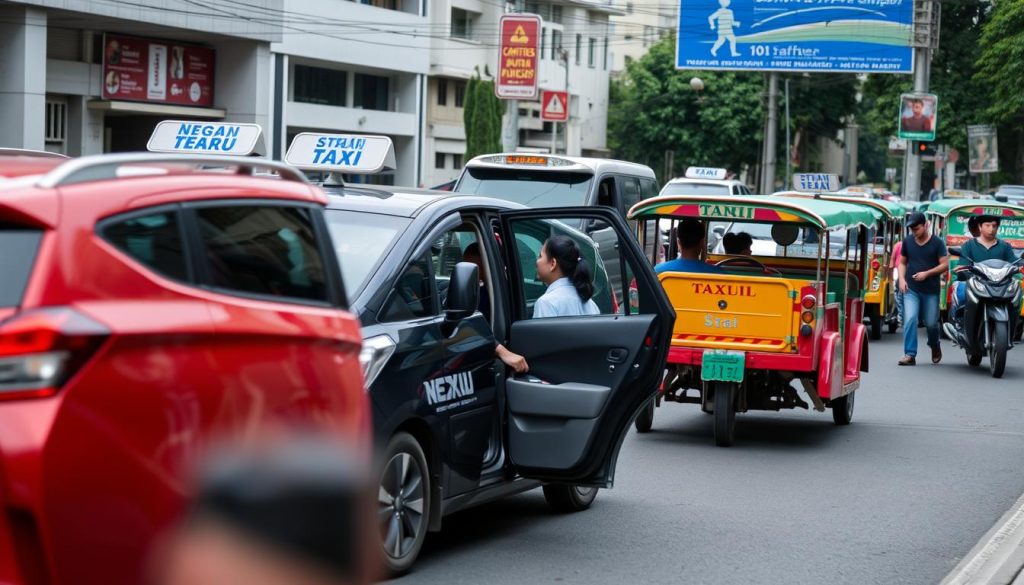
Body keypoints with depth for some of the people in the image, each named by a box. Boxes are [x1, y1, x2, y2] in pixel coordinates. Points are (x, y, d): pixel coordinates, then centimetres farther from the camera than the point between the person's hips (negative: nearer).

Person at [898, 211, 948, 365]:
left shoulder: (937, 243, -3)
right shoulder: (907, 242, 7)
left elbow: (944, 264, -4)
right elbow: (902, 262, 15)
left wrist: (927, 273, -16)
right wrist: (902, 279, -2)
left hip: (931, 290, -1)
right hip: (911, 289, 2)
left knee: (931, 323, 8)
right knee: (910, 320, -14)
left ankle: (935, 347, 38)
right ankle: (910, 355, -13)